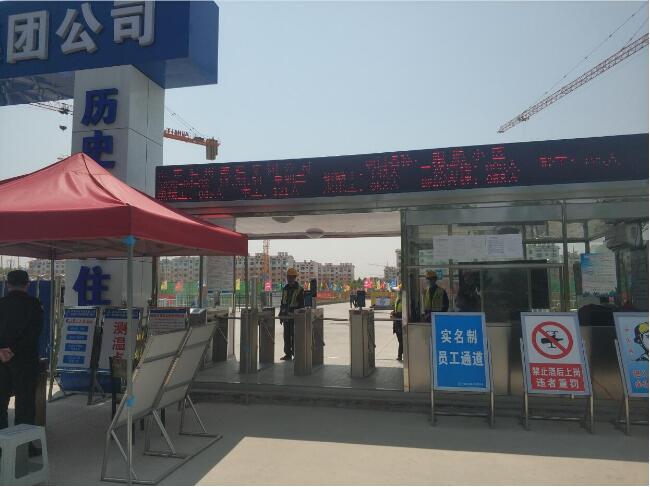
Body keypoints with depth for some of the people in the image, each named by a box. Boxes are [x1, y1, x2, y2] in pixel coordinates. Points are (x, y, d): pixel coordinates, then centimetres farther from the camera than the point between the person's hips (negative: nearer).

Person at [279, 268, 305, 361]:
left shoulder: (299, 289, -5)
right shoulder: (285, 288, 13)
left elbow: (301, 304, -7)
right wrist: (281, 315, 14)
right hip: (286, 316, 6)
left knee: (294, 336, -4)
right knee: (287, 336, 6)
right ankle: (288, 354, 13)